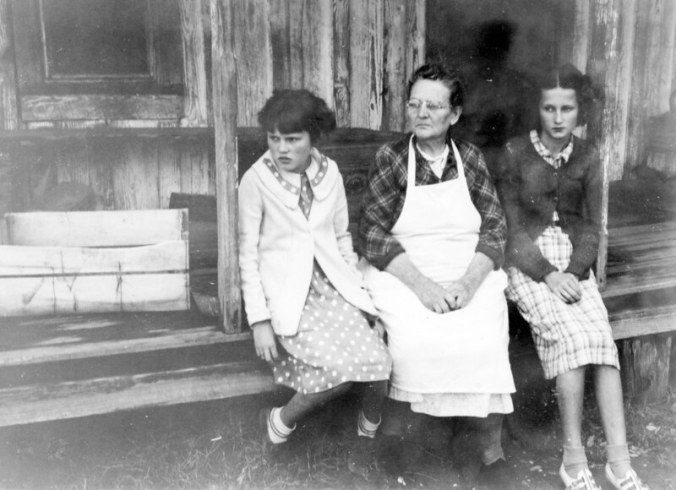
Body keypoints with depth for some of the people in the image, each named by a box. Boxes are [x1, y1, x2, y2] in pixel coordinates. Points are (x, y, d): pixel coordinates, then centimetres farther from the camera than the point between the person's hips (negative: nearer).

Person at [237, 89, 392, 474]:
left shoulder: (330, 173, 4)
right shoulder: (256, 181, -7)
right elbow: (249, 255, -5)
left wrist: (355, 285, 10)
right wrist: (260, 319, -9)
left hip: (333, 286, 4)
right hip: (289, 294, -4)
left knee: (378, 366, -15)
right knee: (341, 370, -24)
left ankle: (368, 440, 13)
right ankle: (282, 420, 4)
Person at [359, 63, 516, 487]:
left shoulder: (471, 157, 9)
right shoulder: (390, 158, 3)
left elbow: (495, 229, 3)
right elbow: (374, 235, -6)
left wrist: (468, 284, -15)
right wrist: (421, 285, -19)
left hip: (471, 276, 1)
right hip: (404, 276, -1)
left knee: (483, 345, -26)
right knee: (414, 343, -30)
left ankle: (493, 452, -8)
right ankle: (392, 438, -8)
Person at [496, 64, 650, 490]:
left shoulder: (587, 156, 7)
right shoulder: (516, 153, -1)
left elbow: (592, 227, 6)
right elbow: (511, 227, -4)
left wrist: (573, 272, -12)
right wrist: (547, 275, -16)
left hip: (574, 262, 3)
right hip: (527, 263, -3)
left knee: (601, 336, -23)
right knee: (570, 330, -27)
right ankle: (574, 456, -18)